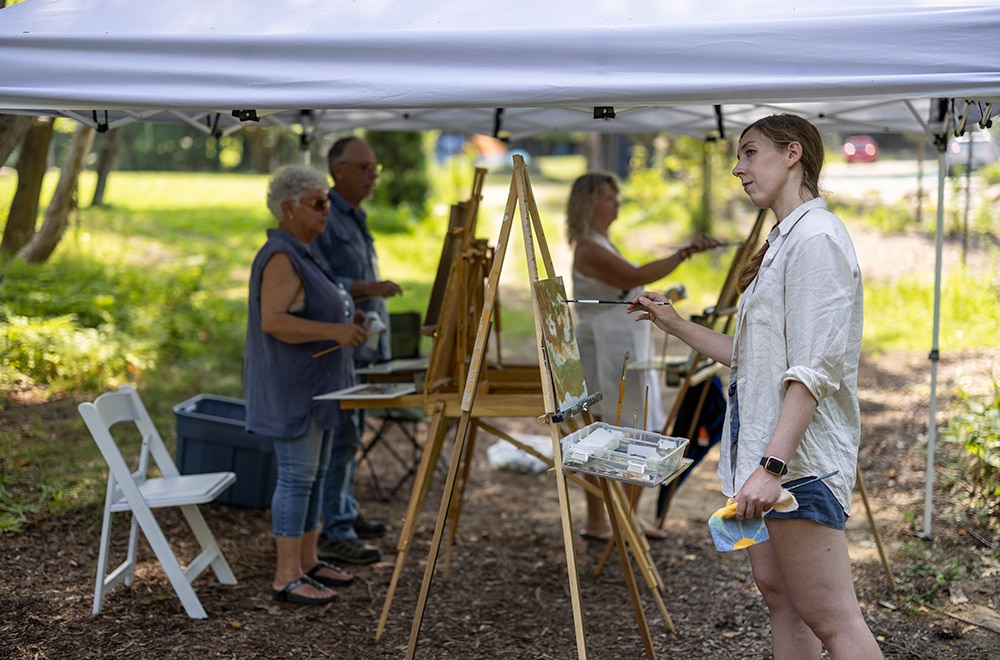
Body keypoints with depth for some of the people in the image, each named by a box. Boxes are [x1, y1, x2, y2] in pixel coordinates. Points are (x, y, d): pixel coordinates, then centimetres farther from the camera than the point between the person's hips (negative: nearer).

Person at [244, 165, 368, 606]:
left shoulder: (300, 254, 15)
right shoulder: (281, 258, -17)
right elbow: (272, 320, -27)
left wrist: (343, 321, 15)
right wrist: (334, 331, -30)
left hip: (315, 386, 10)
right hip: (292, 387, -10)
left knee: (314, 474, 14)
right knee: (296, 476, -7)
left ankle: (306, 561, 23)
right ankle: (286, 578, -2)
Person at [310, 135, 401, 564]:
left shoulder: (355, 218, 17)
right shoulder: (325, 217, -15)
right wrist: (367, 288, -32)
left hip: (357, 344, 10)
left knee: (350, 434, 17)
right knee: (339, 436, -8)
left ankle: (345, 513, 28)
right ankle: (335, 534, -4)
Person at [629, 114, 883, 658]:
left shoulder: (816, 237, -13)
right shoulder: (782, 241, 19)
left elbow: (815, 369, -22)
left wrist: (772, 464, -28)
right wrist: (675, 325, 21)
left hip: (799, 455, -11)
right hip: (765, 448, 11)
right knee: (777, 592, 14)